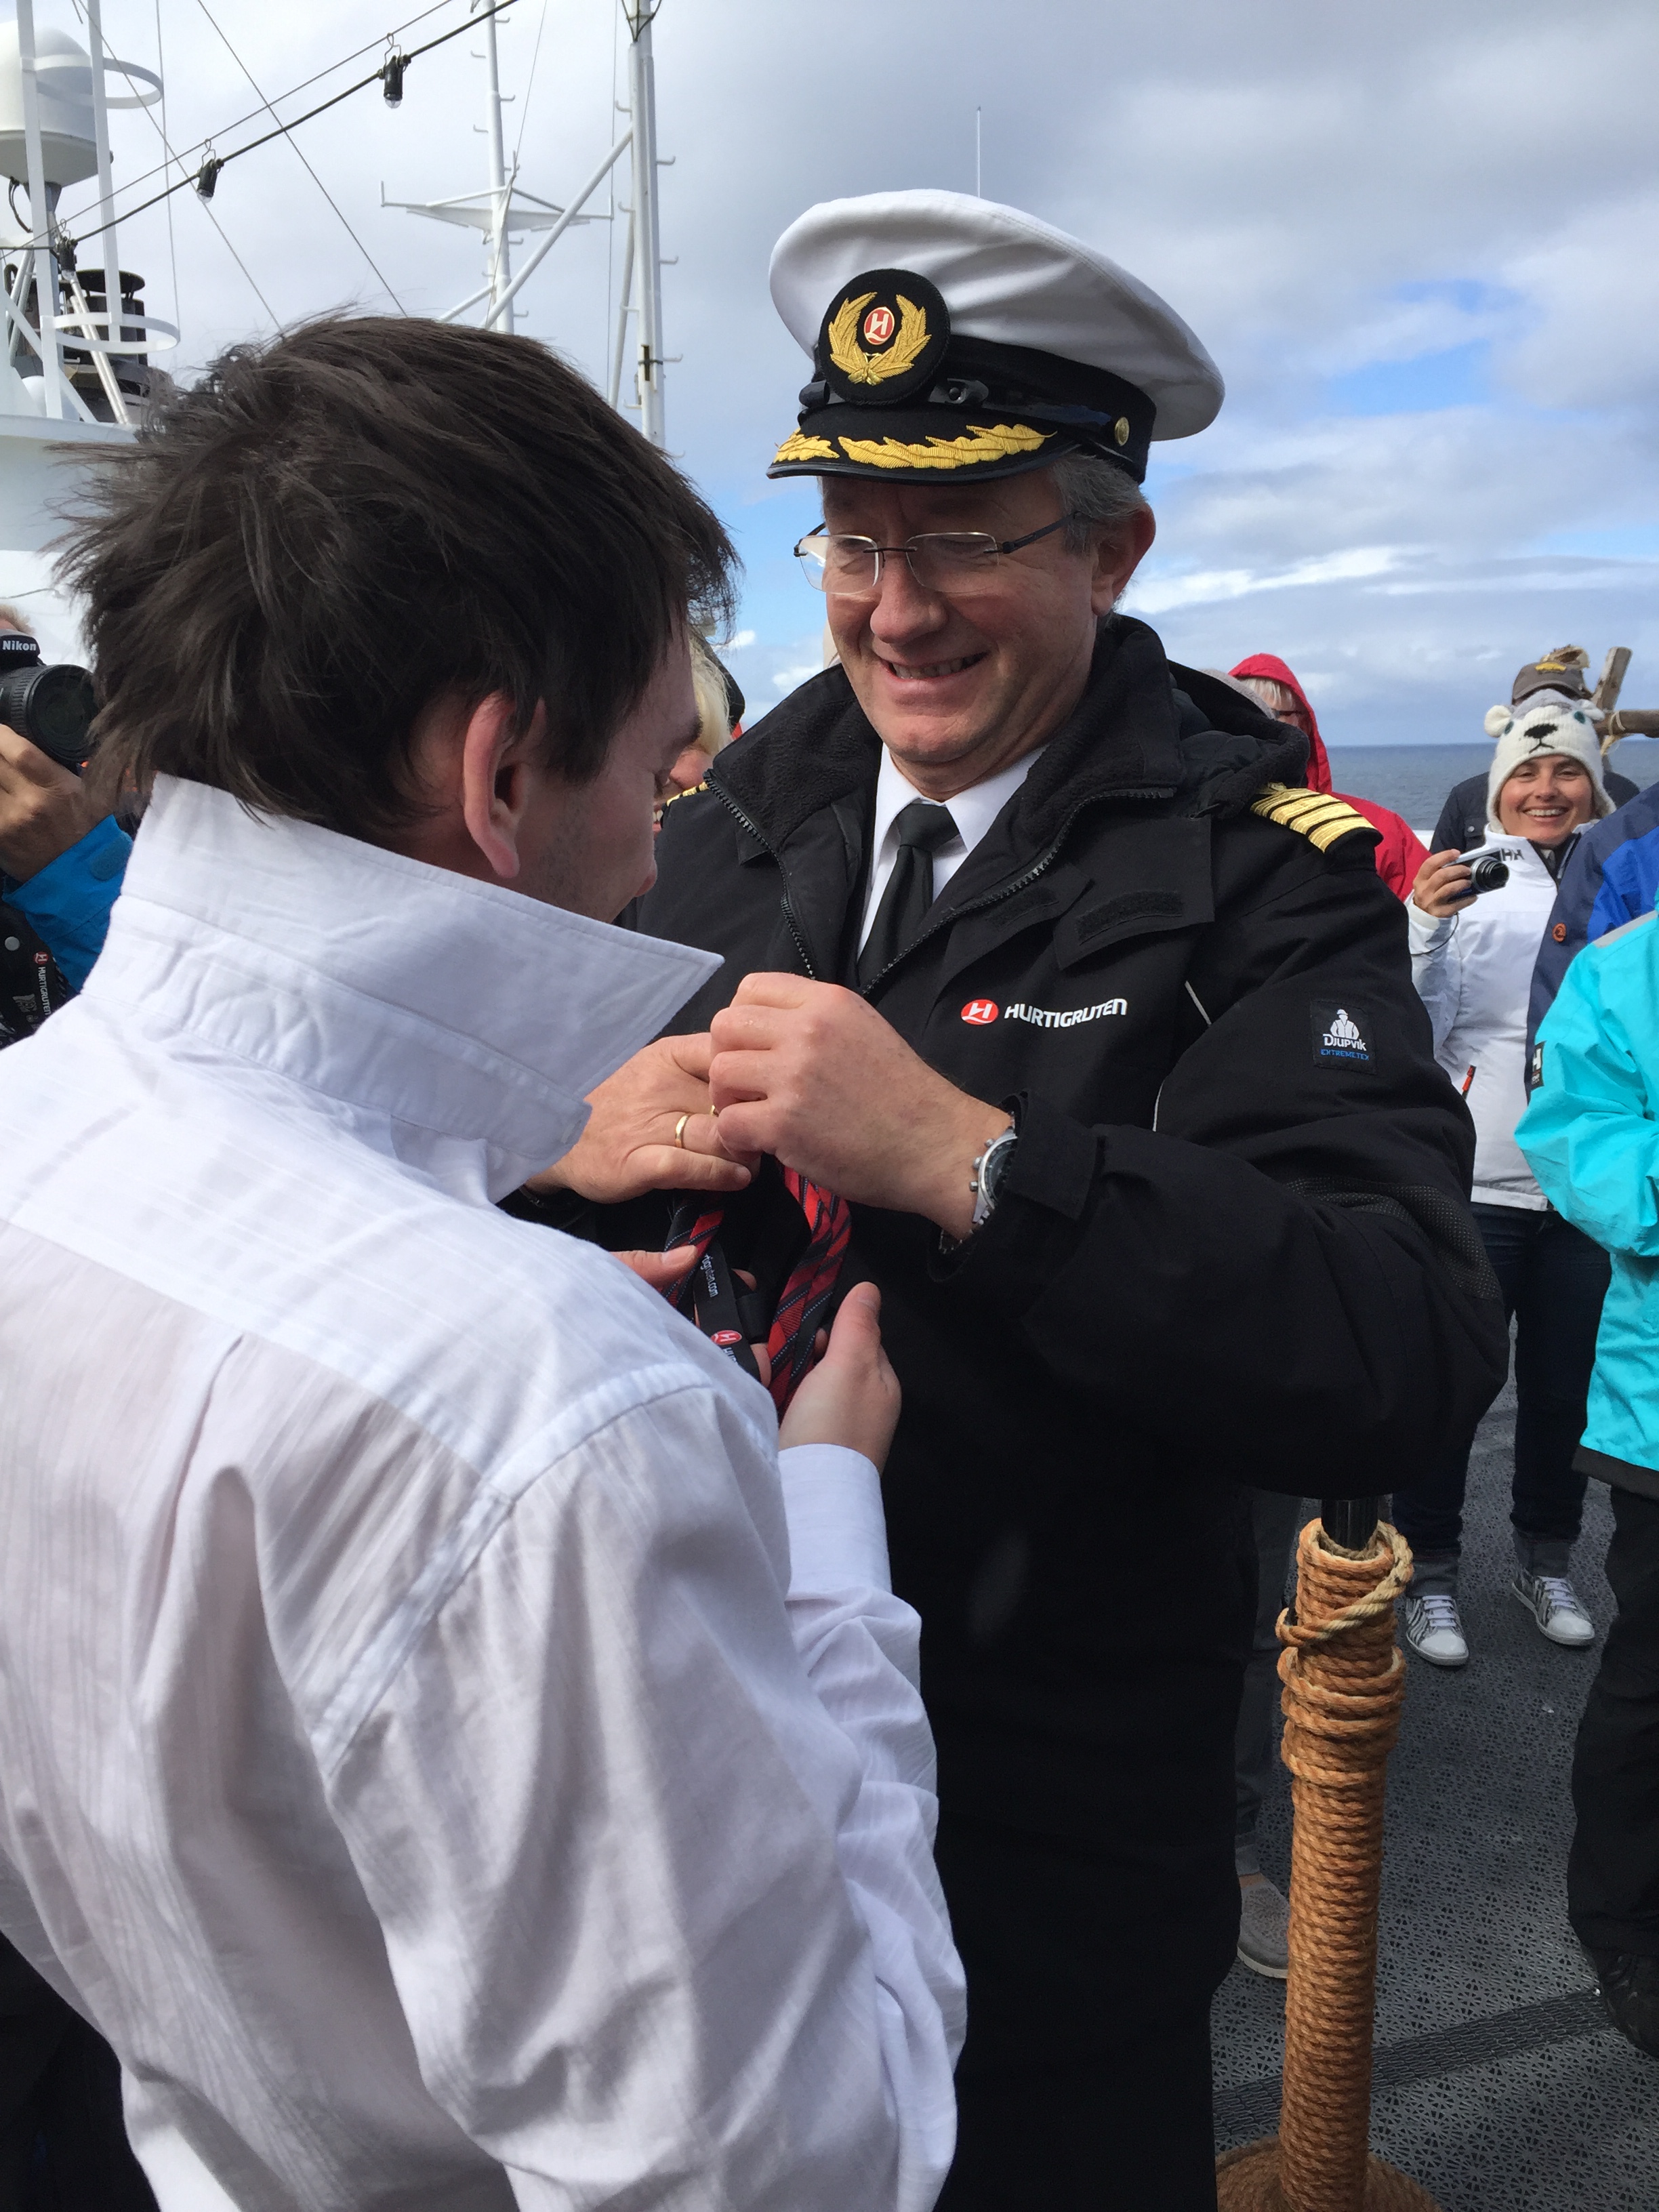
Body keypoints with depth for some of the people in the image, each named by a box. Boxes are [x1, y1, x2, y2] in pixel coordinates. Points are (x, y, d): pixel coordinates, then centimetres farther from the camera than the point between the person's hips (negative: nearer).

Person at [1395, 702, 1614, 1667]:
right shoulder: (1464, 883, -4)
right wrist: (1426, 928, -21)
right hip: (1474, 1183, -2)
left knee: (1565, 1389, 17)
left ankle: (1548, 1563, 37)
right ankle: (1432, 1574, 22)